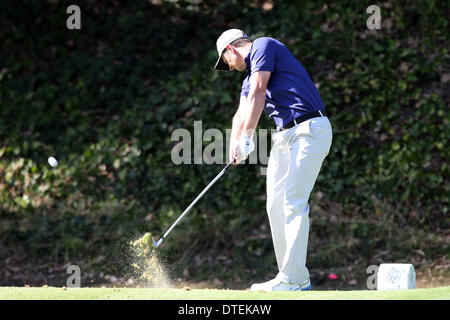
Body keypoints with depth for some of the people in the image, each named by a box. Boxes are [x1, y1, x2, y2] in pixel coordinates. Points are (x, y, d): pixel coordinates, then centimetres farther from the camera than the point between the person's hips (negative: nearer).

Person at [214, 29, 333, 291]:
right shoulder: (249, 78, 25)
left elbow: (258, 94, -11)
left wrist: (247, 137, -12)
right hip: (283, 136, 10)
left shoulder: (264, 46, -2)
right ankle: (289, 275, 12)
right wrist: (235, 144, -6)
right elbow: (242, 115, 13)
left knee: (294, 203, -15)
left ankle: (295, 278, -17)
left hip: (309, 130, -10)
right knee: (276, 206, 7)